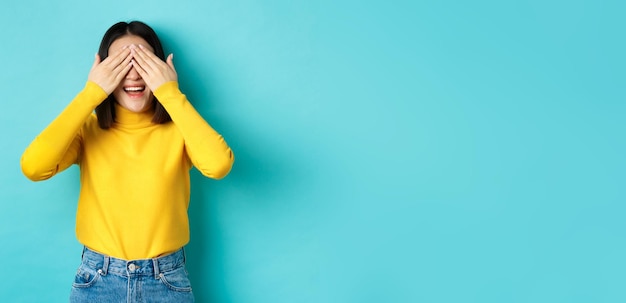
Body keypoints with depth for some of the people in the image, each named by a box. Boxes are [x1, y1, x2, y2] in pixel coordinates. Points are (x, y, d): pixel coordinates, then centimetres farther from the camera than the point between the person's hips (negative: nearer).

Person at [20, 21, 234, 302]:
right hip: (97, 279, 1)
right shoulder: (88, 129, -1)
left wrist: (171, 94, -21)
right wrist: (91, 93, -16)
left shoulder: (178, 129, -5)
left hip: (167, 280, -1)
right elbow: (33, 167, -20)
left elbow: (219, 165, -26)